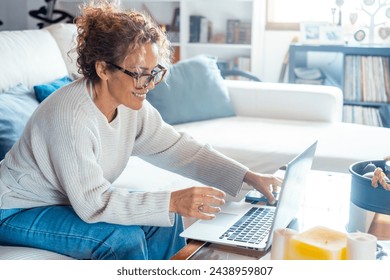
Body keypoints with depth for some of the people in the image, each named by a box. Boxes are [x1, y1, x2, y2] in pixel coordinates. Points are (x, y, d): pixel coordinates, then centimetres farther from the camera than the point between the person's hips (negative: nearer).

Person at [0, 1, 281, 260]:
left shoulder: (131, 104, -9)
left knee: (166, 219, -6)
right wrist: (174, 201, -38)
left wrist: (249, 177, -13)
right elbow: (93, 202, -32)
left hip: (81, 199, 8)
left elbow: (178, 147, -6)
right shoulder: (71, 116, -33)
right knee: (125, 238, -26)